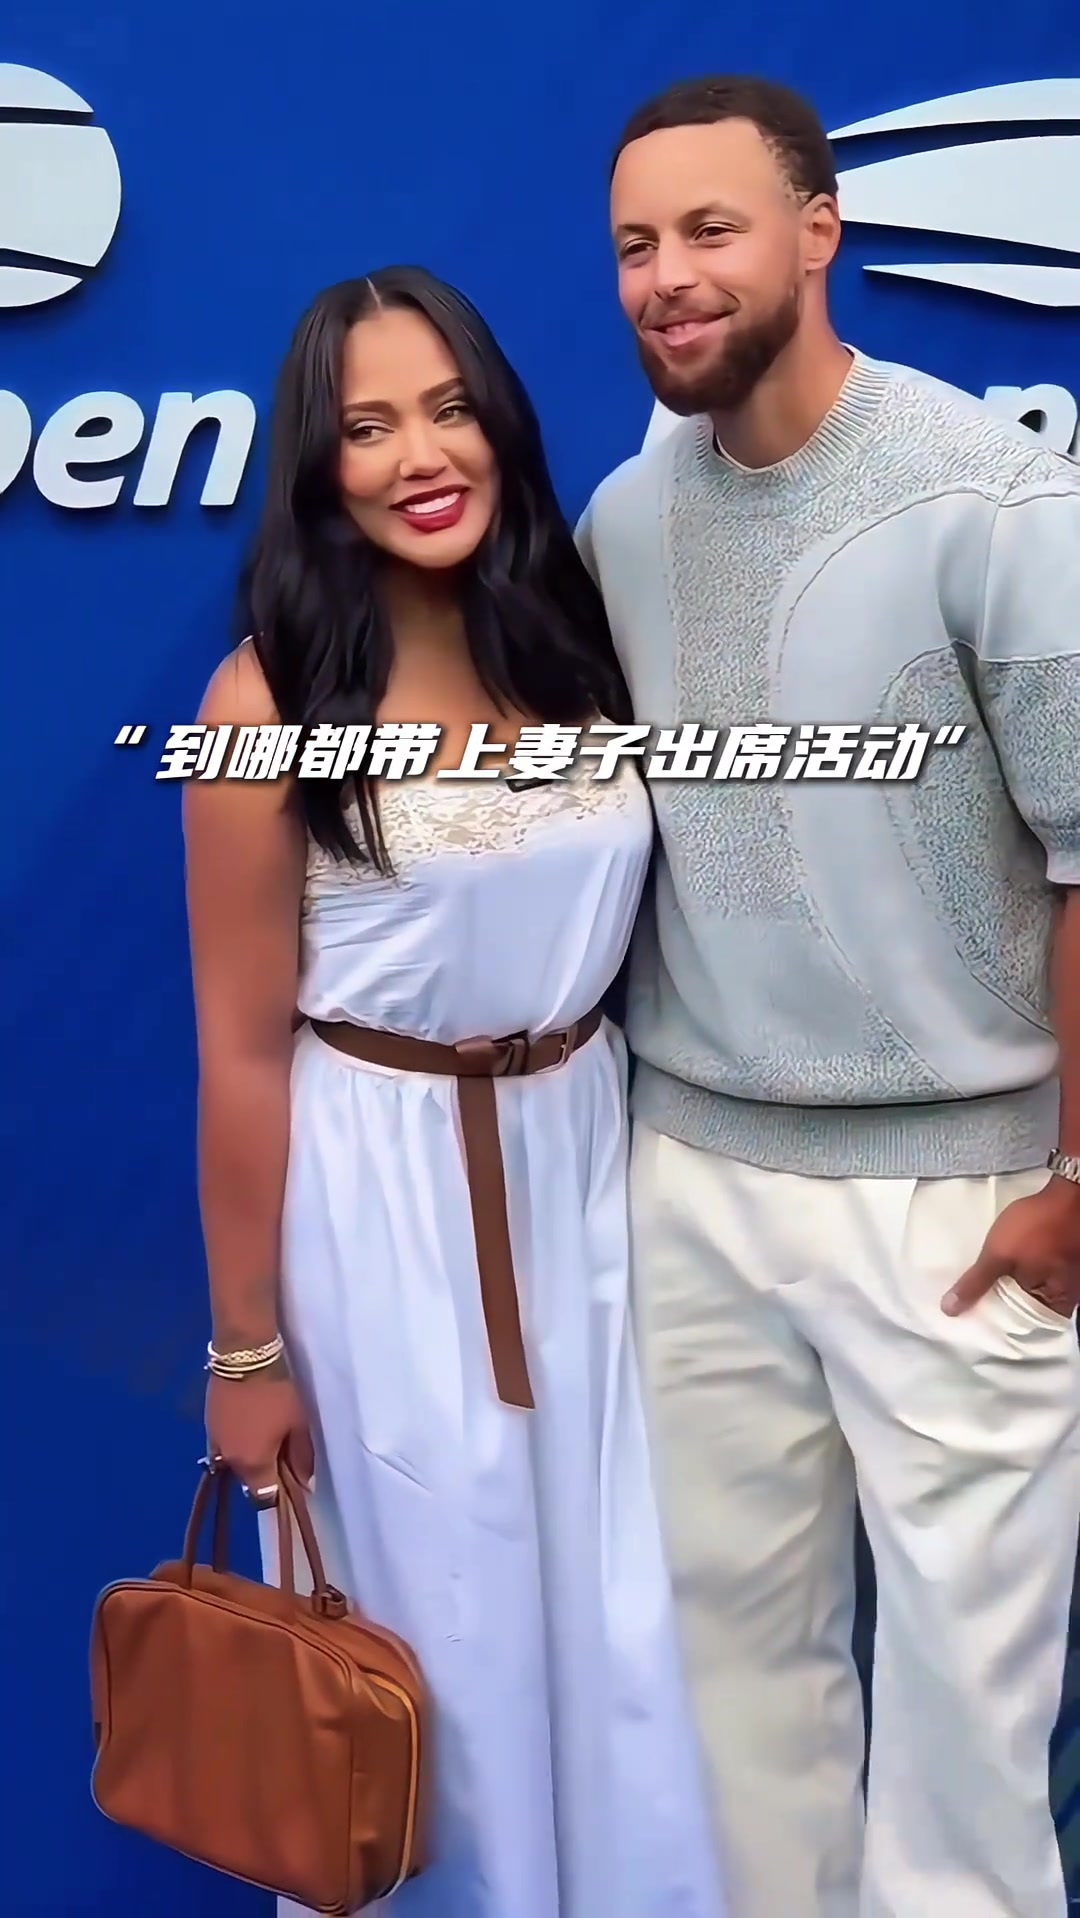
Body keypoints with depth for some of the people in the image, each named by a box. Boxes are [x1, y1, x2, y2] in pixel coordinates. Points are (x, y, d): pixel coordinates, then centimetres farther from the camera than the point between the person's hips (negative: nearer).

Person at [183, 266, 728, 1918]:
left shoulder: (579, 644, 0)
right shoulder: (271, 700, -14)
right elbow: (243, 1052, -12)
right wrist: (245, 1347, -8)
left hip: (585, 1159, 5)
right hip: (378, 1193, -4)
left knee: (620, 1609, 17)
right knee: (437, 1626, 13)